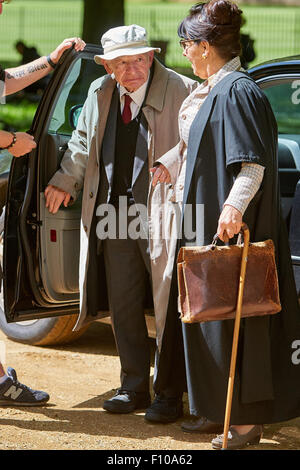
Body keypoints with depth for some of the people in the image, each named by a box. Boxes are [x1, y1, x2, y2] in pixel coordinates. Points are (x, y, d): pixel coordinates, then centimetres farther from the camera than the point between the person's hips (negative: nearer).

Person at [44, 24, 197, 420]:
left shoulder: (180, 91, -10)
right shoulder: (100, 94, 8)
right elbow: (83, 143, 22)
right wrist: (64, 182, 20)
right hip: (114, 217, 6)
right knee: (124, 307, 11)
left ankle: (171, 392, 12)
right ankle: (134, 387, 24)